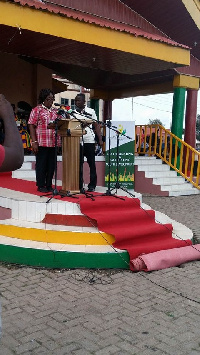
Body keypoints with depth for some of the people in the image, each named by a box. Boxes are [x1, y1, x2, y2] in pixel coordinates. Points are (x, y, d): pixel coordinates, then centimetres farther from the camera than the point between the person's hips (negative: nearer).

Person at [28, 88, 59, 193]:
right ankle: (41, 186, 11)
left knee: (51, 165, 9)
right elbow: (31, 126, -7)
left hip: (53, 143, 5)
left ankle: (49, 185, 19)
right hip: (42, 143, -5)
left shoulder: (55, 111, 14)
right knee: (41, 165, 2)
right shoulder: (37, 110, -2)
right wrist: (34, 141, -13)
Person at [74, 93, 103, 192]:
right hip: (77, 141, 2)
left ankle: (92, 185, 11)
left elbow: (96, 125, 3)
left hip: (89, 141, -1)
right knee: (79, 164, 6)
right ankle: (79, 185, 14)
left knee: (91, 164, 4)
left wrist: (100, 139, -4)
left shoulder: (91, 111, 4)